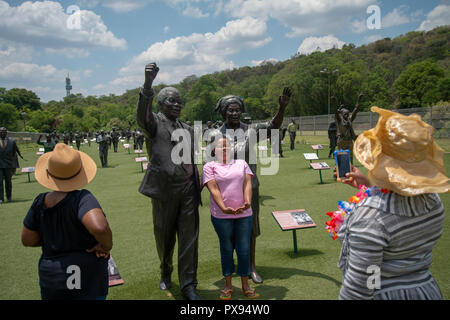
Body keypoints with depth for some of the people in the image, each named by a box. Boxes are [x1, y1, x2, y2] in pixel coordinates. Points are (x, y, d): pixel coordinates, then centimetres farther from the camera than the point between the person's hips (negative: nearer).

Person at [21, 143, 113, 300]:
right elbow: (99, 228, -40)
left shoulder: (41, 202, -7)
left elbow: (27, 240, 1)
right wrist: (107, 246, -21)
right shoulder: (82, 198, -24)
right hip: (88, 281, -4)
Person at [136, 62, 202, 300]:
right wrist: (148, 84, -43)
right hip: (164, 191, -4)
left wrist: (199, 185, 17)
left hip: (188, 190, 4)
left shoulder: (188, 130, 16)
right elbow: (142, 114, -27)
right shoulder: (154, 123, -2)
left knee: (189, 238, 2)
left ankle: (188, 285, 12)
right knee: (164, 237, 12)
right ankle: (165, 272, 38)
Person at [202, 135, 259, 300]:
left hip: (244, 214, 2)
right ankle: (228, 286, 23)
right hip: (221, 215, -2)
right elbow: (213, 189, -9)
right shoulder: (209, 167, 3)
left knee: (244, 249, 5)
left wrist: (247, 202, -18)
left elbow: (247, 184, 0)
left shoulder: (242, 164, 13)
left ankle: (245, 286, 20)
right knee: (227, 249, 7)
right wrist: (224, 208, -23)